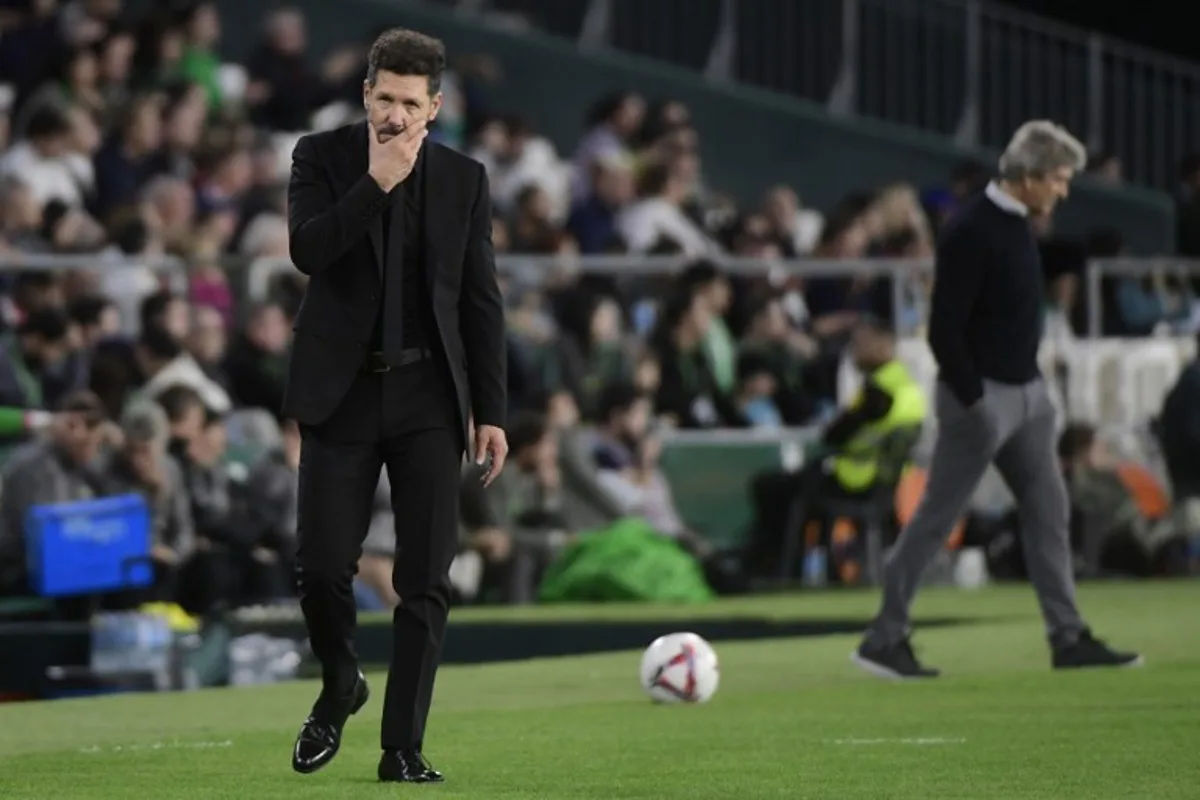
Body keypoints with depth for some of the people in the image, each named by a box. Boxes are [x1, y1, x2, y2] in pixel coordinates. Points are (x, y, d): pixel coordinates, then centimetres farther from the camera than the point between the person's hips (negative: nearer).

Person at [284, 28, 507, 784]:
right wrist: (376, 184, -22)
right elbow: (307, 249, -16)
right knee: (322, 566, -6)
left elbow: (482, 302, 6)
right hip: (342, 391, -1)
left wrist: (491, 412, 2)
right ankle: (340, 685, 24)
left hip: (428, 397, 1)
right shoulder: (322, 155, 0)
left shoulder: (464, 179, 5)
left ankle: (403, 750, 2)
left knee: (426, 582, -4)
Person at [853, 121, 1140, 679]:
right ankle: (884, 639, 3)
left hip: (1025, 392, 9)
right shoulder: (971, 232, -18)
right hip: (981, 396, -9)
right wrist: (973, 401, -19)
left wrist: (1033, 383, 14)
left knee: (1047, 510, 8)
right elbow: (944, 330, -20)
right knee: (935, 518, -3)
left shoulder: (1017, 226, 10)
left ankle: (1068, 637, 12)